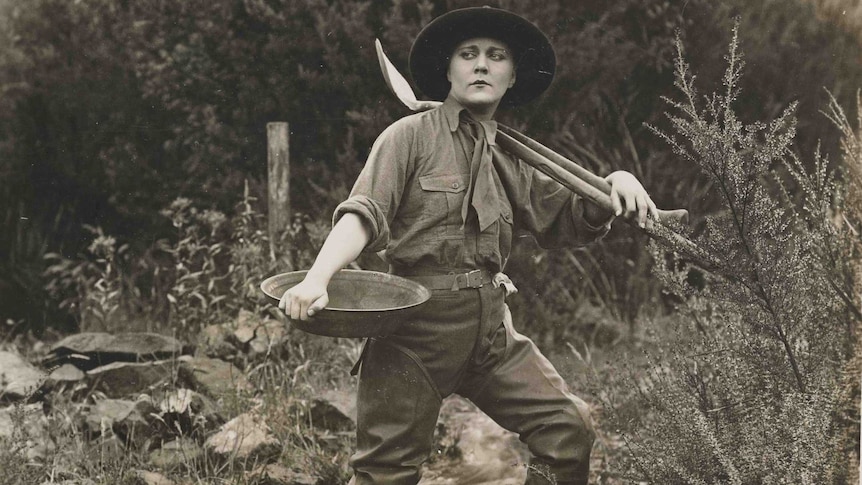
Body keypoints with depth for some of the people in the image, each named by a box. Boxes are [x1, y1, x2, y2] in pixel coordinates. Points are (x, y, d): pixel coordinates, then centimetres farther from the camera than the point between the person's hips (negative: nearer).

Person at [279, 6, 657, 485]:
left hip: (490, 326, 6)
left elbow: (569, 220, 22)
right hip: (418, 322, -6)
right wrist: (317, 278, -30)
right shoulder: (412, 135, -2)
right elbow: (363, 214, -13)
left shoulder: (508, 159, 16)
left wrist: (616, 182, 1)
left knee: (569, 427, -2)